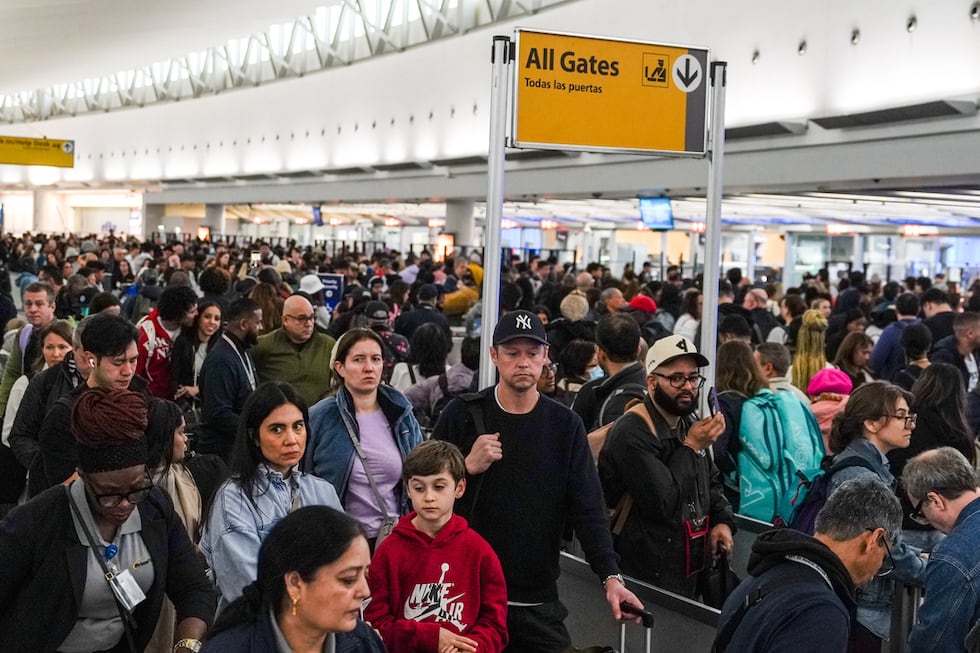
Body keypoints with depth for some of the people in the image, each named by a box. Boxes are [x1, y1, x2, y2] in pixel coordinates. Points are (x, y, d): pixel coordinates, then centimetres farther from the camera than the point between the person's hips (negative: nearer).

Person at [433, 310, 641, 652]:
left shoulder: (565, 426, 2)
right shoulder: (462, 415, -1)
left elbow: (588, 508, -3)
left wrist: (610, 576, -14)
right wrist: (467, 468, -17)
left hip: (538, 602, 1)